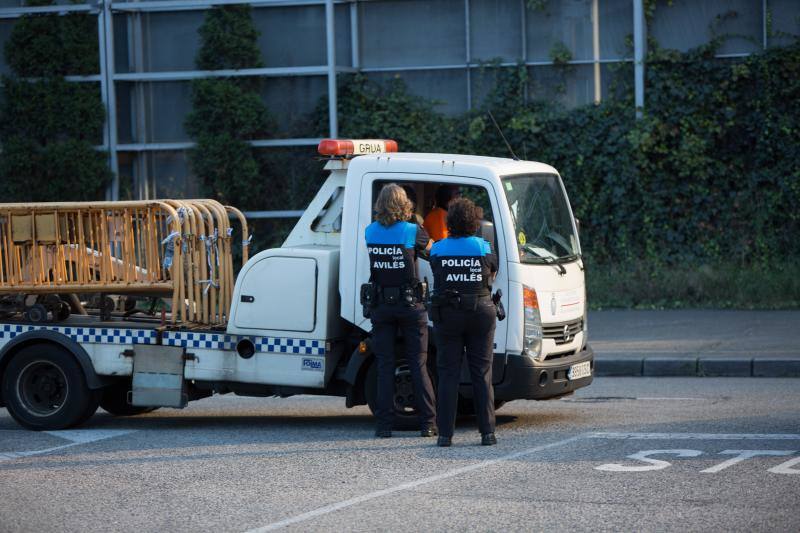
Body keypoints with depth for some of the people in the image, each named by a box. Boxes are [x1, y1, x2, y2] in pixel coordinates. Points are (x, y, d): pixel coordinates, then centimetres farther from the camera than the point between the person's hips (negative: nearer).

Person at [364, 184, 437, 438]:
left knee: (384, 367, 5)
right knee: (418, 365, 4)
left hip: (381, 305, 2)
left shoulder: (370, 232, 0)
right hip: (410, 303, -2)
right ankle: (428, 423, 3)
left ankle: (384, 425, 1)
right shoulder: (412, 232, -10)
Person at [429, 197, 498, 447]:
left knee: (448, 374, 4)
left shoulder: (437, 250, -3)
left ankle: (445, 433, -1)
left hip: (447, 314, 0)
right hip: (481, 314, 0)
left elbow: (435, 275, 7)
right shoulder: (484, 248, -3)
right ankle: (487, 431, 4)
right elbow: (493, 273, 9)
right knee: (482, 374, 7)